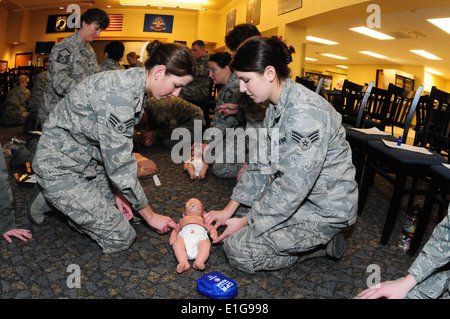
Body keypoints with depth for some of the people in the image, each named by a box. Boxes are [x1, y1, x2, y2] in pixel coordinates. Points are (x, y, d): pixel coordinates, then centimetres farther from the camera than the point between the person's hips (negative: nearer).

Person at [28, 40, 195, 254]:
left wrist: (117, 193, 3)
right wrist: (150, 215, -15)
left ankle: (59, 199, 19)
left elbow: (116, 149, 6)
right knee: (120, 238, -4)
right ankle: (50, 199, 8)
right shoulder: (119, 94, -31)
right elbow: (120, 166, -27)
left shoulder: (133, 84, 0)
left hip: (88, 162, 9)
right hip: (60, 168, -9)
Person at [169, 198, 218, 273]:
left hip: (200, 235, 0)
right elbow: (176, 229, 33)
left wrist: (213, 233, 4)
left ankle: (199, 262, -51)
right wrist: (172, 237, 9)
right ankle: (184, 263, -47)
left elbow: (211, 228, 30)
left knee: (206, 245, -36)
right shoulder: (183, 220, 48)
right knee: (177, 244, -35)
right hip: (184, 235, 1)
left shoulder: (203, 220, 45)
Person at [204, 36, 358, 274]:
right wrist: (229, 210, 3)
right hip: (297, 193, 10)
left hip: (325, 208, -9)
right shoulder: (276, 107, 3)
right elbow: (262, 164, 6)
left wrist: (246, 222, -15)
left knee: (238, 250, -13)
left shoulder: (305, 114, -29)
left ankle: (323, 244, 2)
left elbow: (292, 189, -28)